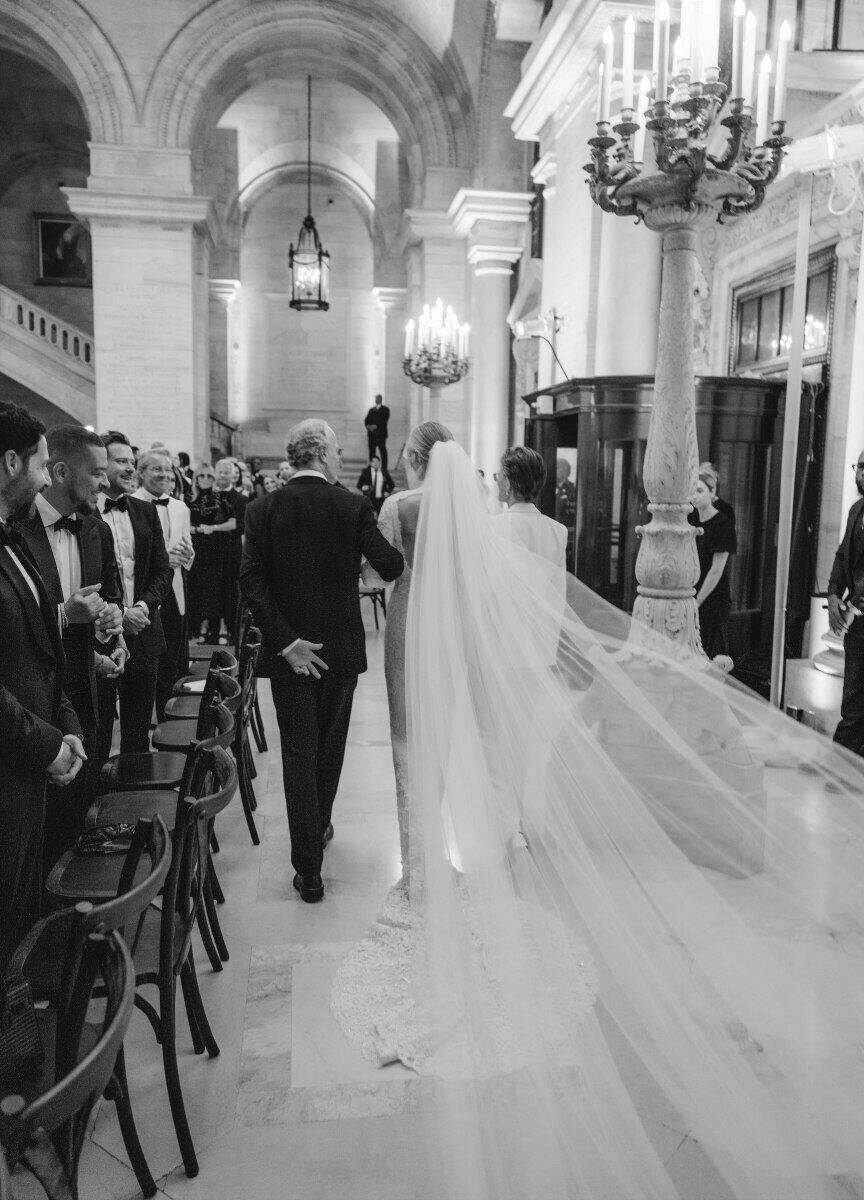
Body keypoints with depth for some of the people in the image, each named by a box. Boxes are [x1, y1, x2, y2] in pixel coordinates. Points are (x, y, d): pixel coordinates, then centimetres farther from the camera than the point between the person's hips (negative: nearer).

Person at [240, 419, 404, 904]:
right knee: (331, 744, 21)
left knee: (299, 752, 5)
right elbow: (390, 566, -14)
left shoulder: (264, 509, -4)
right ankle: (320, 826, 42)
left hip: (290, 648, 0)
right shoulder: (353, 506, -8)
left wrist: (286, 640, -12)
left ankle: (309, 868, 5)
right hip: (342, 647, 0)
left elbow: (251, 581, -13)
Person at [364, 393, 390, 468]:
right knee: (371, 452, 1)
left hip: (380, 434, -5)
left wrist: (376, 426, -16)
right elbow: (366, 420, 14)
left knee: (383, 452, -8)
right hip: (371, 434, 5)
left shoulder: (385, 409, 5)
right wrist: (368, 426, -7)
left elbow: (384, 421, -7)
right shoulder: (371, 410, 20)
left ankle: (384, 469, -8)